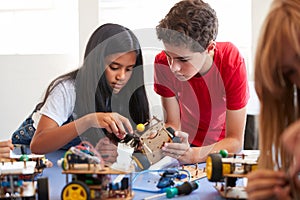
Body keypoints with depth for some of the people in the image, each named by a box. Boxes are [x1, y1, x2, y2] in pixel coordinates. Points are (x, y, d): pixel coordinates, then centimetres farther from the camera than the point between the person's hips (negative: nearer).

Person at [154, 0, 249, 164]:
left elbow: (235, 141, -24)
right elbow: (173, 123, -10)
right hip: (186, 142, 3)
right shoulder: (163, 63, -20)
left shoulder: (232, 63, -28)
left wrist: (192, 155, -41)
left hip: (223, 147, -2)